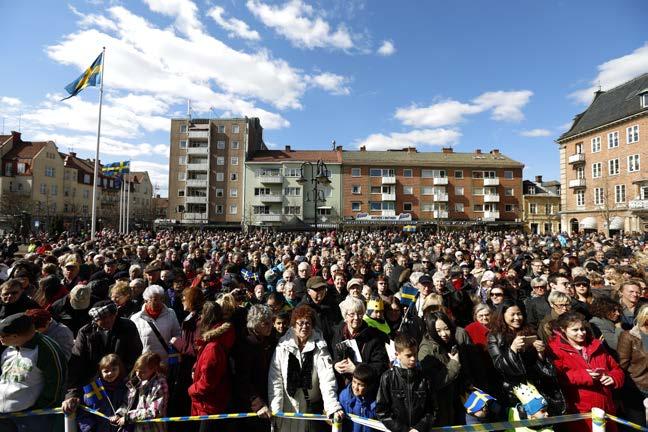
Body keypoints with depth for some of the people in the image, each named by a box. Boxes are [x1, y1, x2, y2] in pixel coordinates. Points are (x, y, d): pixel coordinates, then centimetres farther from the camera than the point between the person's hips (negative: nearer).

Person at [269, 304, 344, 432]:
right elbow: (275, 380, -7)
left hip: (312, 408, 0)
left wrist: (333, 407, -28)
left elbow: (327, 379, -16)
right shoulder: (282, 347, -8)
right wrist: (275, 410, -12)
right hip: (287, 409, 0)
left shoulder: (319, 347, -9)